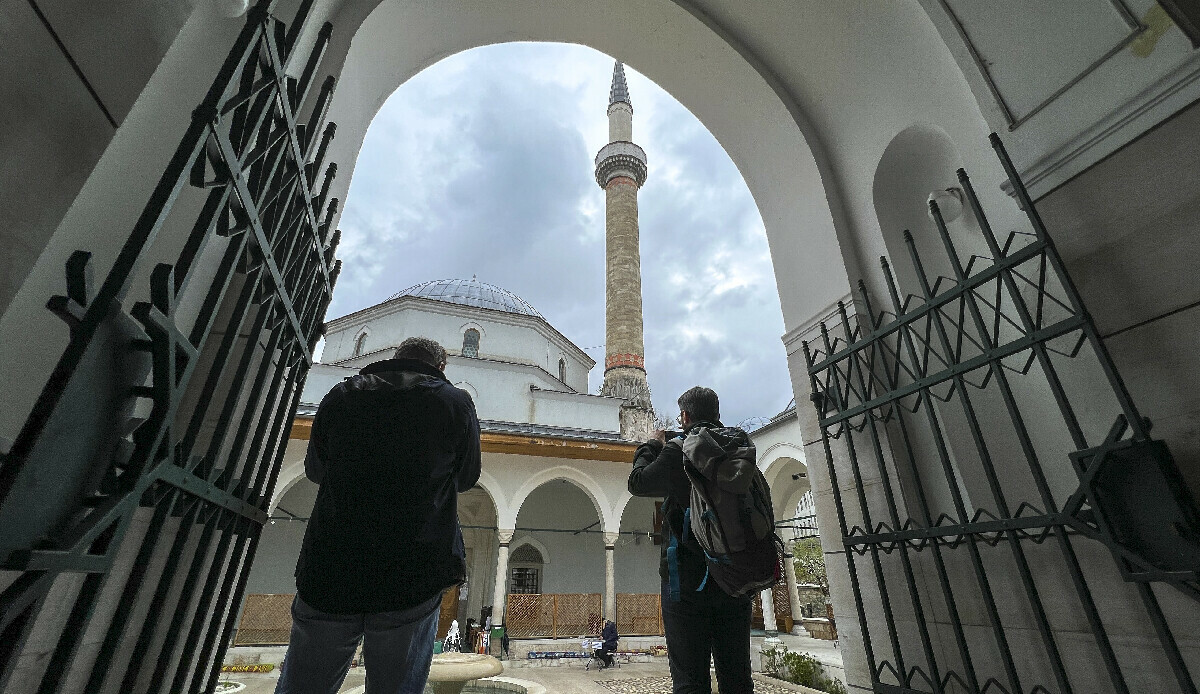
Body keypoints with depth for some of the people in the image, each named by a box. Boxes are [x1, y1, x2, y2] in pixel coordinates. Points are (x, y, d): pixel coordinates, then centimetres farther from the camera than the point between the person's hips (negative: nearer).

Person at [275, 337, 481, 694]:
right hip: (413, 580, -2)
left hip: (329, 574, 2)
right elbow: (466, 478, 10)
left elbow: (316, 469, 18)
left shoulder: (342, 394, 3)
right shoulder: (457, 402, -3)